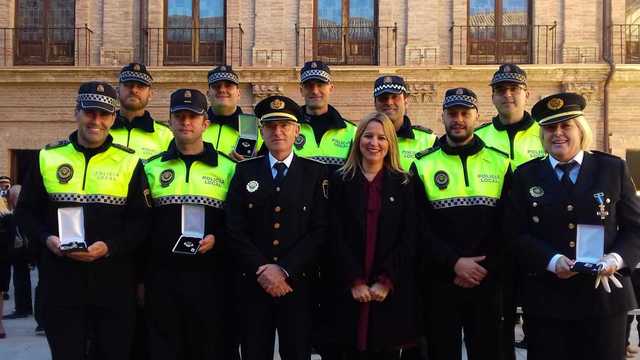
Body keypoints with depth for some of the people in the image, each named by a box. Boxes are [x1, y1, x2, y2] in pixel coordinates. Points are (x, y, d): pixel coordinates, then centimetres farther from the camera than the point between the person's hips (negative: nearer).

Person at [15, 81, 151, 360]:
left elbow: (142, 219, -2)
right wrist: (46, 238, -9)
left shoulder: (129, 162, 0)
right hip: (61, 279, 1)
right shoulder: (48, 157, 5)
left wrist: (110, 247, -17)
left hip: (113, 281, 0)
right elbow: (26, 211, 9)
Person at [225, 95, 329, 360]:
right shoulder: (245, 171, 6)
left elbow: (320, 229, -6)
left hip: (298, 283, -1)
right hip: (253, 283, 1)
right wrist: (261, 269, -11)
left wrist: (285, 270, -13)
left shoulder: (316, 173, 2)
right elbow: (234, 229, 0)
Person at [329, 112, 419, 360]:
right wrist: (355, 281, -9)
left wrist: (386, 281, -9)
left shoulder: (403, 184, 6)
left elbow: (408, 238, 0)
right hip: (350, 289, 0)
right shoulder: (341, 181, 5)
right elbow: (336, 236, -1)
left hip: (392, 291, 0)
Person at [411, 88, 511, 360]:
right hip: (440, 283, 0)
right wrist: (454, 263, -14)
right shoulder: (423, 165, 2)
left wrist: (486, 267, -10)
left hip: (488, 282, 1)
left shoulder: (500, 163, 5)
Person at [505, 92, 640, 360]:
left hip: (604, 295, 1)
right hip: (545, 299, 0)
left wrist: (618, 258, -14)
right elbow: (517, 234, 1)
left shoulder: (613, 168, 5)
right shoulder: (526, 175, 5)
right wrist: (552, 261, -16)